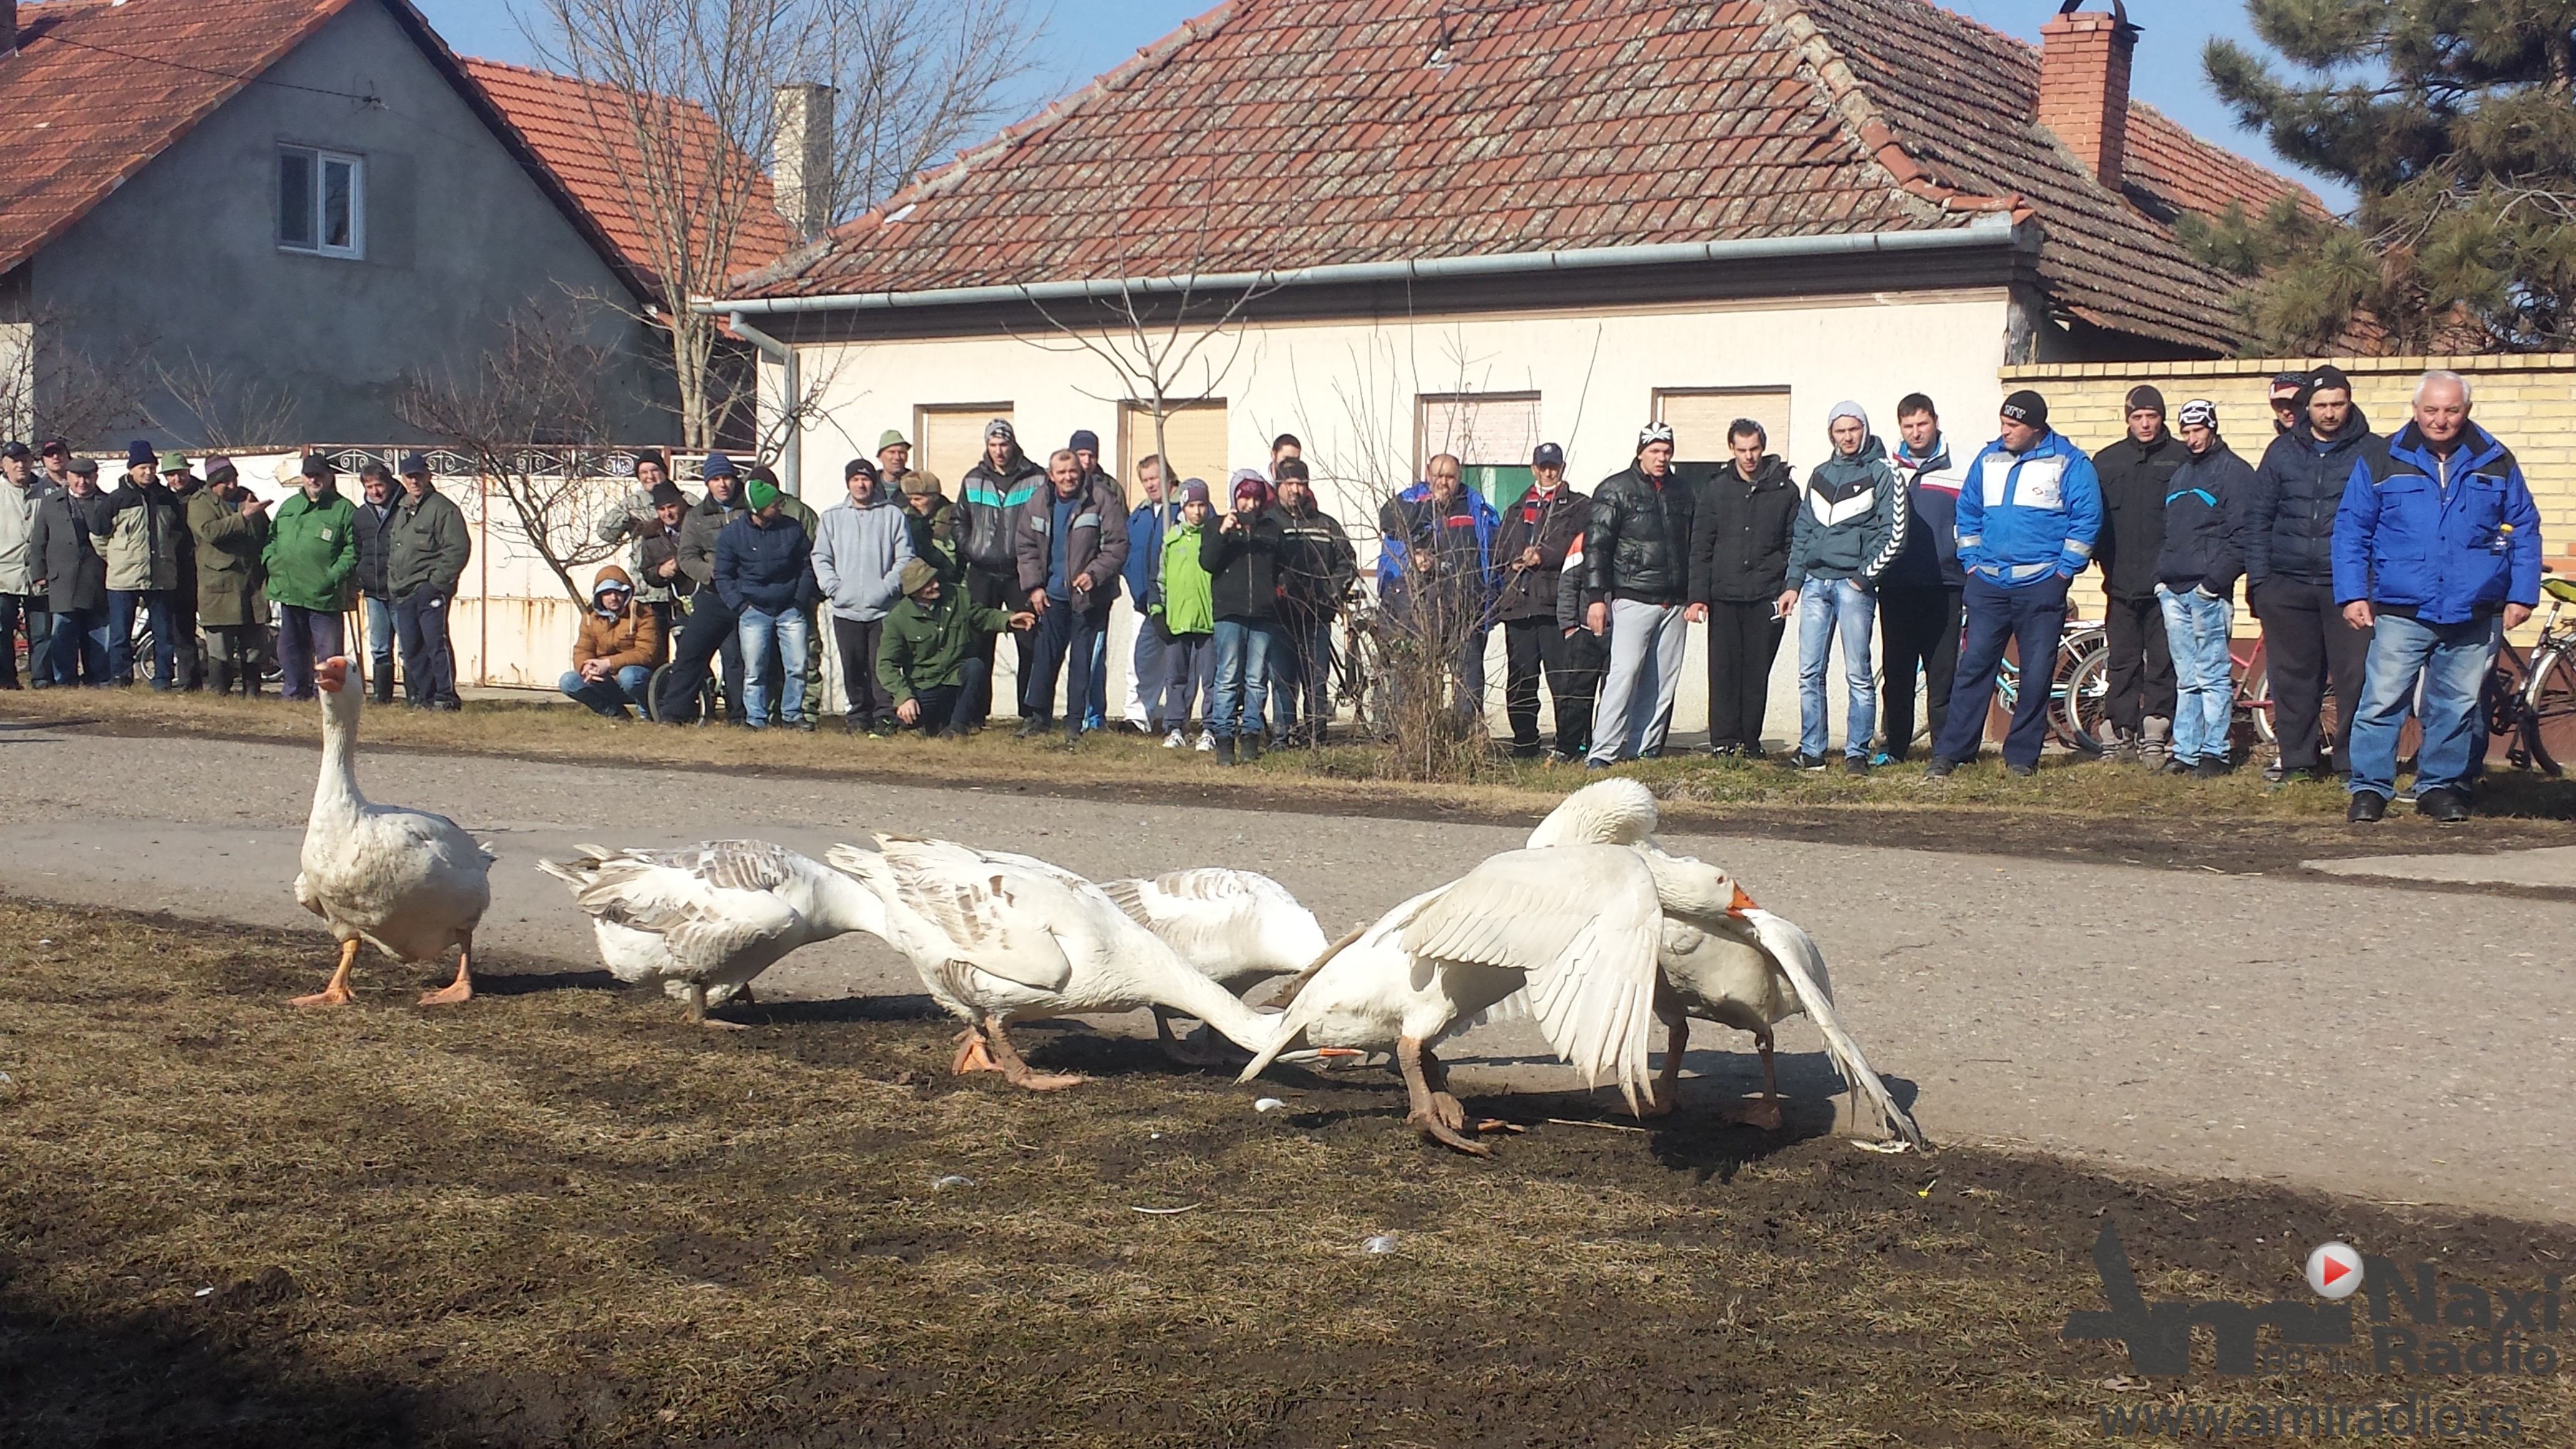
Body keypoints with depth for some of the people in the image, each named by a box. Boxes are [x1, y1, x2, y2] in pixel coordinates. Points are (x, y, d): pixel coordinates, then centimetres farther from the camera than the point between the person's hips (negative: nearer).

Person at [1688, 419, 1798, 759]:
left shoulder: (1785, 490, 7)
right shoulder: (1715, 490, 9)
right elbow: (1700, 548, 8)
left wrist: (1788, 589, -3)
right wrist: (1698, 596, 0)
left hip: (1767, 599, 0)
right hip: (1724, 597, 1)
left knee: (1757, 673, 2)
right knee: (1723, 670, -3)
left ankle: (1749, 741, 8)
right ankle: (1723, 741, 0)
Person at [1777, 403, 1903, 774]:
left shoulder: (1881, 473, 1)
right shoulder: (1820, 474, 17)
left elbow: (1893, 533, -5)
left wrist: (1865, 576, -9)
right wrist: (1793, 583, 11)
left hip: (1854, 584, -5)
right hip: (1815, 583, 5)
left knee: (1859, 674, -3)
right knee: (1810, 673, 3)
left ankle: (1857, 752, 1)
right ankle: (1811, 750, 8)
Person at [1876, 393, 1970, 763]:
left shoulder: (1958, 470, 5)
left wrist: (1973, 585, 0)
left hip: (1943, 585, -2)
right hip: (1897, 586, 2)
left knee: (1943, 670, -2)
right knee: (1896, 670, 4)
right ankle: (1893, 745, 11)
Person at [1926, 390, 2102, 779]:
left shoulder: (2070, 463, -1)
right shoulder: (1988, 459, 11)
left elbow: (2087, 519, -3)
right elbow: (1968, 512, 18)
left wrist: (2064, 570, -7)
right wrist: (1971, 561, 8)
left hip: (2041, 586, -3)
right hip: (1988, 583, 3)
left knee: (2036, 674, 1)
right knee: (1973, 667, -2)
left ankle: (2022, 755, 9)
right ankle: (1949, 753, -2)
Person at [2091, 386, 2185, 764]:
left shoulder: (2181, 459, 4)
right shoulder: (2106, 461, 12)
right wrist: (2101, 555, -1)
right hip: (2120, 581, 2)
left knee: (2163, 661, -1)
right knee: (2123, 662, 4)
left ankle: (2155, 738, 3)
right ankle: (2122, 736, 9)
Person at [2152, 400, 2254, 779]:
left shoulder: (2234, 471, -2)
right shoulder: (2180, 474, 22)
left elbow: (2242, 535, -10)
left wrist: (2216, 580, -15)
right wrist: (2161, 576, 12)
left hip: (2207, 591, -7)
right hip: (2173, 591, 7)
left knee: (2212, 676, -5)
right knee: (2186, 679, 9)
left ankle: (2215, 752, -3)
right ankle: (2186, 751, 10)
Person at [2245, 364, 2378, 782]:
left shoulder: (2372, 452, 5)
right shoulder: (2283, 451, 12)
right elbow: (2257, 517, 13)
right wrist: (2257, 577, 5)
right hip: (2287, 584, 3)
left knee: (2355, 675, -5)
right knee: (2292, 675, 6)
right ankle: (2298, 757, 15)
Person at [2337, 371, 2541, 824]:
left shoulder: (2496, 463, 8)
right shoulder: (2382, 461, 3)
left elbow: (2524, 532, 12)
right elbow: (2351, 530, 4)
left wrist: (2522, 595, 4)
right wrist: (2352, 594, -3)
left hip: (2474, 616, 2)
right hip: (2401, 612, -2)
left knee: (2458, 708, 7)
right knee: (2382, 701, -8)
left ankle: (2441, 786, 20)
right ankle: (2371, 787, 1)